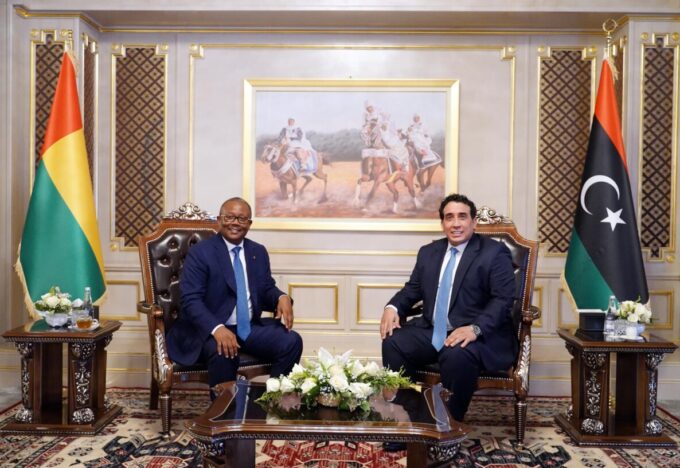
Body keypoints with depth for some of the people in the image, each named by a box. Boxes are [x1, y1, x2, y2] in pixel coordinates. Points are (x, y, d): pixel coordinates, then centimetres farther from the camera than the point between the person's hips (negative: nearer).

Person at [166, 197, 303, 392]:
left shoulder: (258, 252, 12)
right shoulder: (200, 253, -6)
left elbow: (266, 289, 15)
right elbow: (191, 300, -15)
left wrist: (282, 297, -12)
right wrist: (217, 329, -32)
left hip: (251, 328, 5)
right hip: (210, 330, -5)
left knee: (292, 341, -18)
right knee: (222, 352, -37)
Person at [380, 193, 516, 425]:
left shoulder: (495, 252, -3)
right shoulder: (429, 252, 16)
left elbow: (503, 299, -12)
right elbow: (413, 288, 18)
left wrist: (475, 328, -29)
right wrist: (393, 307, -5)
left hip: (479, 335, -5)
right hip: (432, 331, 6)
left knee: (457, 356, -36)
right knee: (393, 343, -18)